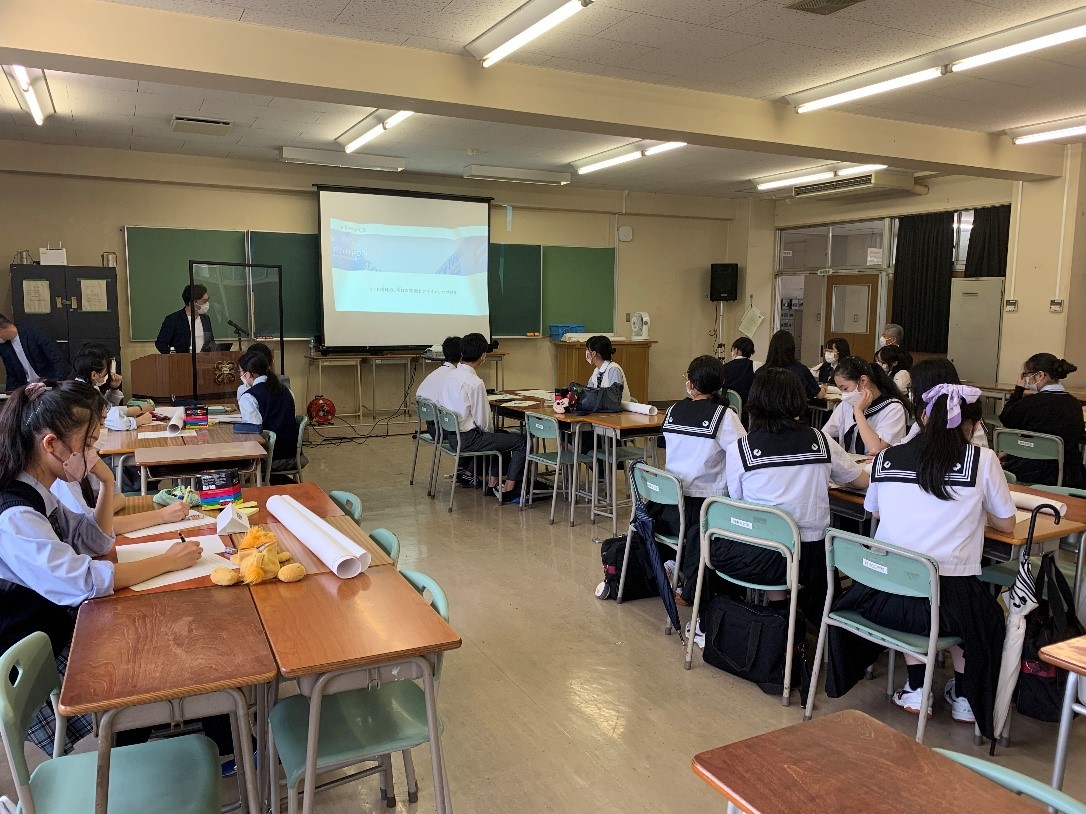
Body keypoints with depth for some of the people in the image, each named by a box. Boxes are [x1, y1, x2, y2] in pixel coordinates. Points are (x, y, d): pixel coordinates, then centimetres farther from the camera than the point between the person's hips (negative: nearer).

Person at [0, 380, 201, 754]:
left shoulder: (37, 496, 2)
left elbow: (97, 541, 11)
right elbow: (86, 580, -34)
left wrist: (107, 482, -3)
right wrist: (168, 561, -24)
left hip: (61, 627, 9)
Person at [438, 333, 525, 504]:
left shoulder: (451, 376, 3)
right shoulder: (475, 383, -21)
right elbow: (483, 419, -17)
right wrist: (489, 431, 7)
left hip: (452, 434, 9)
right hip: (468, 439, -9)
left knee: (502, 436, 28)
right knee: (521, 442, -2)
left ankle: (493, 483, 29)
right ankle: (508, 491, 3)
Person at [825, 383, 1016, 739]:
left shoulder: (887, 457, 3)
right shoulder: (982, 460, -4)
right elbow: (1006, 524, 9)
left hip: (881, 597, 2)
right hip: (947, 602, -1)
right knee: (986, 611, 33)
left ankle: (915, 689, 34)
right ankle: (965, 695, 39)